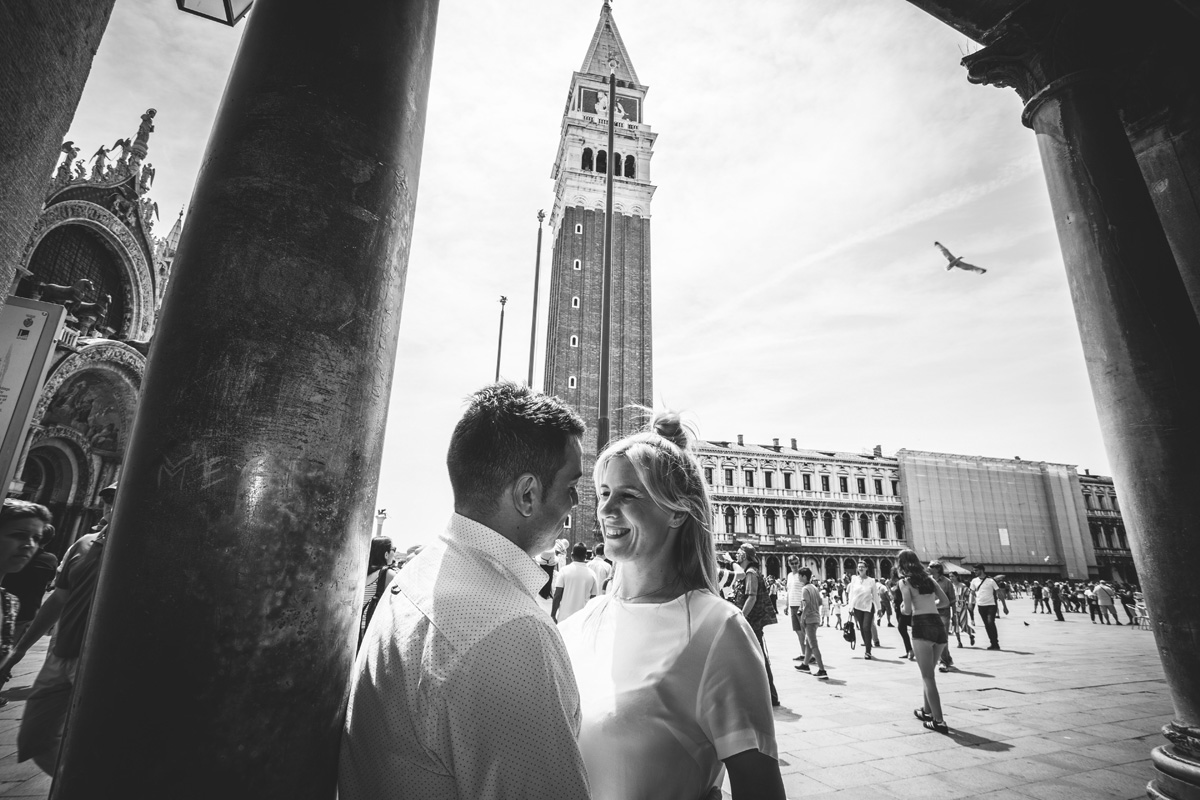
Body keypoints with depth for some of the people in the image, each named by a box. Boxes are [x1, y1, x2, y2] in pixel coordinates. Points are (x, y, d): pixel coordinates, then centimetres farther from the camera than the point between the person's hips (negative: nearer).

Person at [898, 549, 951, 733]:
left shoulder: (905, 582, -2)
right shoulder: (930, 579, 14)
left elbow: (908, 610, -9)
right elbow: (945, 602, 12)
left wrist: (902, 607, 13)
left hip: (921, 627, -6)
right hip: (939, 626, 6)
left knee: (928, 677, 2)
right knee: (929, 674, 23)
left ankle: (939, 721, -1)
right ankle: (927, 710, 36)